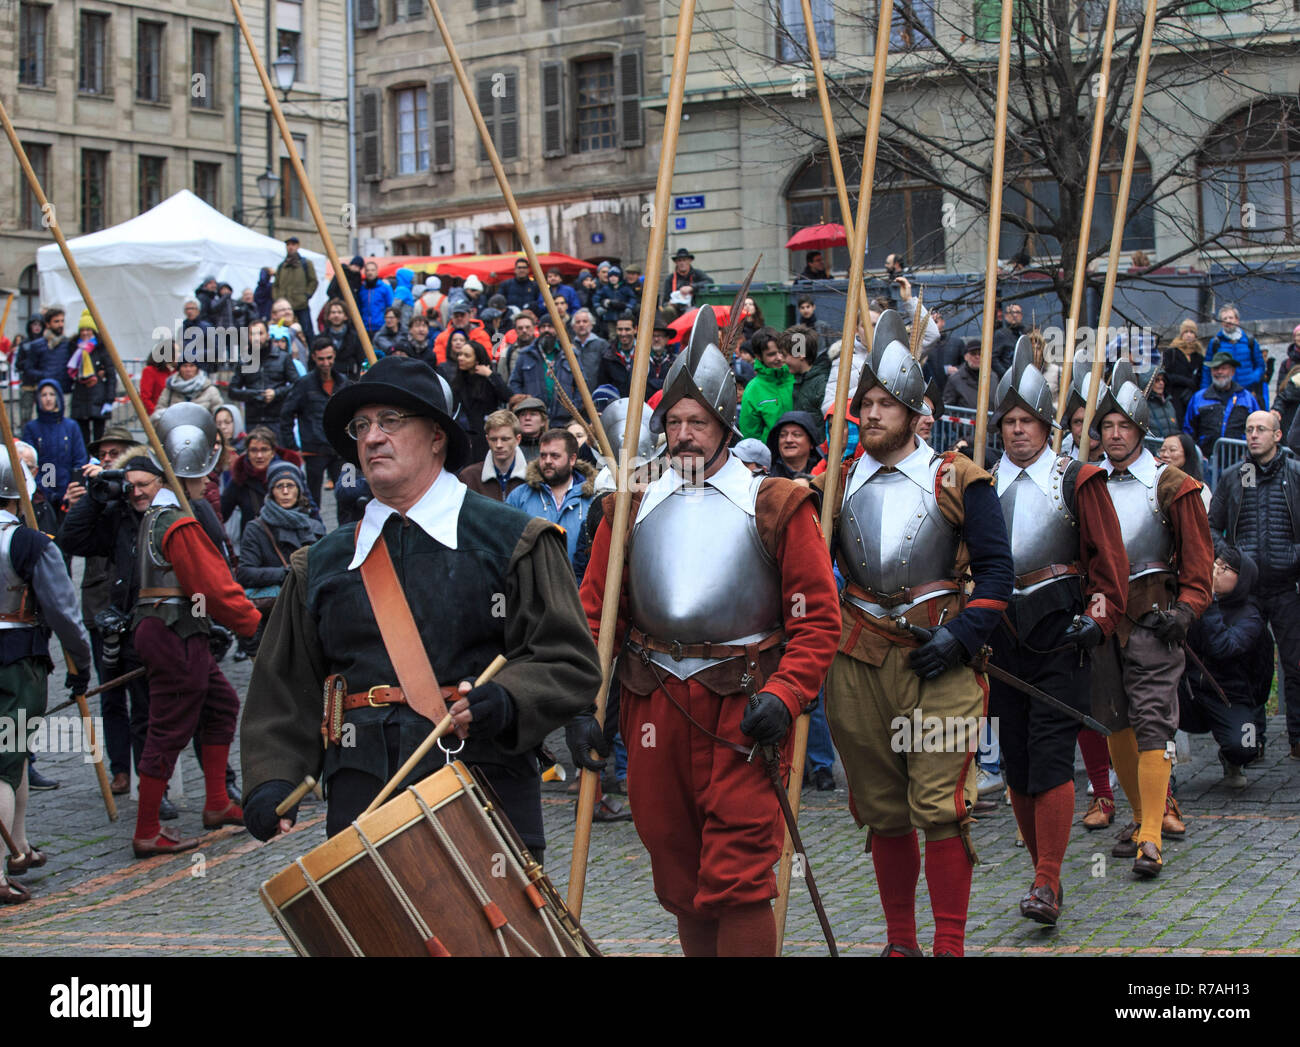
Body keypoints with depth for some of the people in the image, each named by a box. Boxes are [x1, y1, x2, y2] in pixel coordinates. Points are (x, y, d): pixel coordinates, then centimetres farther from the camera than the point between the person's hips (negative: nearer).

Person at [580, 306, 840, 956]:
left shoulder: (774, 507, 1)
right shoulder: (631, 509, 11)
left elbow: (817, 617, -2)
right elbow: (595, 615, 10)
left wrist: (783, 695, -14)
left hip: (742, 706, -4)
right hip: (654, 704, 4)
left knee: (738, 878, -9)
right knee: (677, 872, 12)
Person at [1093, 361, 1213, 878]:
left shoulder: (1170, 485, 0)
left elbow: (1197, 556, 1)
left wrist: (1186, 607, -11)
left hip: (1151, 617, -4)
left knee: (1152, 720, -11)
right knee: (1114, 721, 10)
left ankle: (1151, 837, -13)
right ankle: (1147, 812, 28)